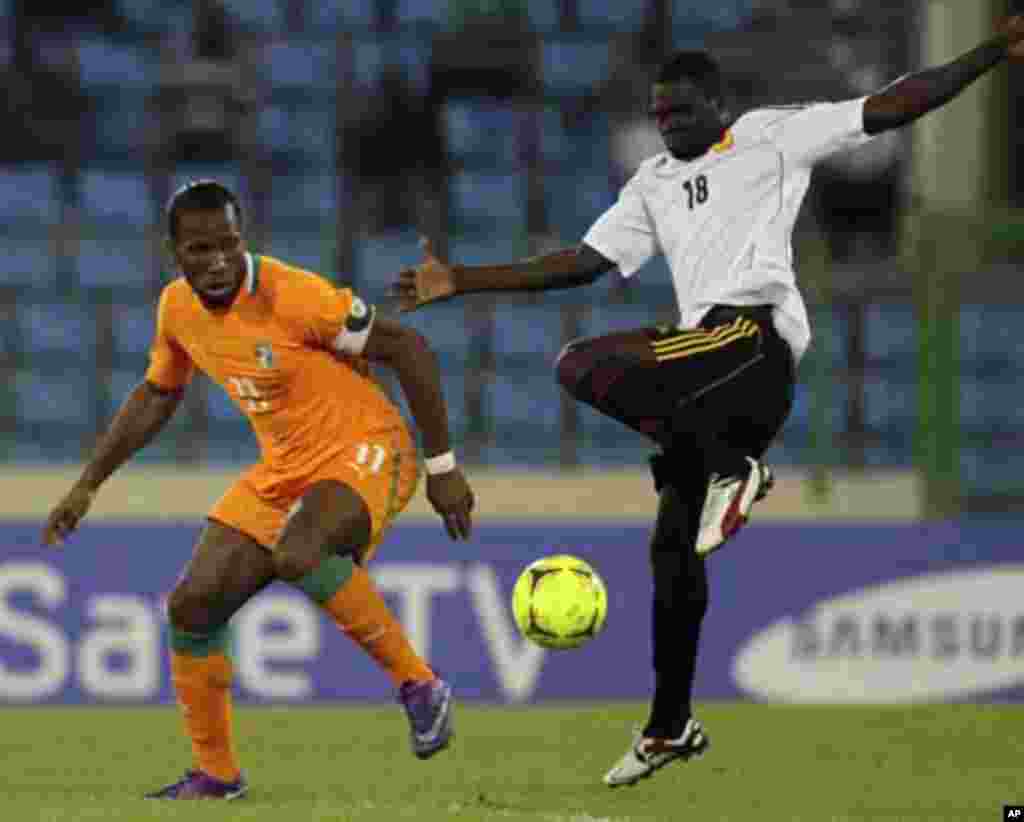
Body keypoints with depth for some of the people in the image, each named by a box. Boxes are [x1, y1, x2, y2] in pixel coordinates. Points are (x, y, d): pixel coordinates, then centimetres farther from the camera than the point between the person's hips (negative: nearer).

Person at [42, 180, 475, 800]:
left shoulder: (291, 295, -23)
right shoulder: (179, 308, 0)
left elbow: (407, 349, -19)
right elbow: (156, 397, 19)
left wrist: (443, 468, -16)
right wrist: (87, 486, 16)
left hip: (365, 453, -8)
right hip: (285, 470, 8)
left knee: (297, 555, -37)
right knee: (193, 605, 1)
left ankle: (419, 685, -20)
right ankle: (216, 772, 16)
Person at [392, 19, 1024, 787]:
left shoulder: (772, 136, 8)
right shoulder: (654, 183, 25)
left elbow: (889, 108, 2)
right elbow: (582, 262, 25)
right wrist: (460, 282, 20)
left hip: (755, 336, -7)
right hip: (711, 366, 7)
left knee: (583, 367, -24)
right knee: (672, 546, 9)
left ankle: (729, 469, -18)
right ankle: (670, 727, 18)